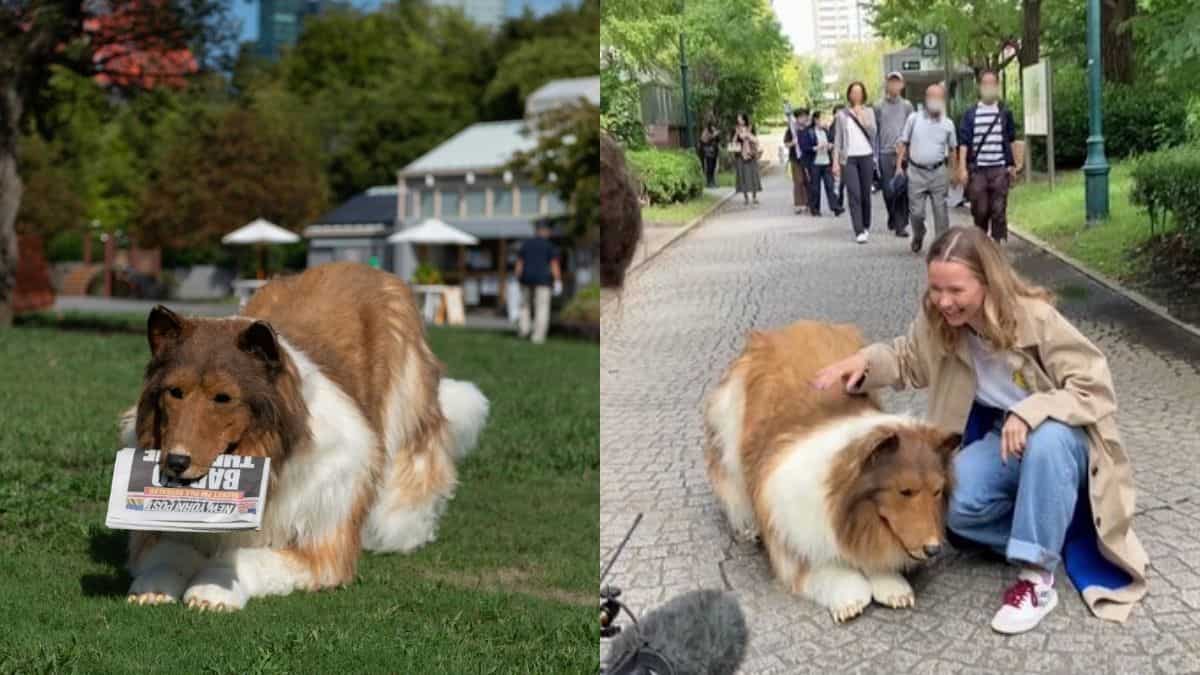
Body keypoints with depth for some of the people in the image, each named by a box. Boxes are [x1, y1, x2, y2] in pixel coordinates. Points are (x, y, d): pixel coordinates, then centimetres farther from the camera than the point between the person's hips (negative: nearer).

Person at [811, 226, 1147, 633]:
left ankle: (1038, 578, -30)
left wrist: (1030, 411, -40)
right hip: (1003, 436, 4)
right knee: (954, 503, -25)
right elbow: (907, 360, 7)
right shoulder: (937, 321, -13)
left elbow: (1096, 390, -25)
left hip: (1064, 437, -4)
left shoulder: (1036, 319, -27)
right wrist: (864, 361, -15)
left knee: (1047, 440, -41)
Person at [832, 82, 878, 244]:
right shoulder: (842, 115, 7)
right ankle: (859, 231, -14)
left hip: (866, 156, 1)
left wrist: (860, 115, -10)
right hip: (849, 158, -1)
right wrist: (835, 161, 0)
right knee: (854, 194, -10)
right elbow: (838, 139, 6)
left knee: (865, 194, 5)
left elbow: (872, 132, -6)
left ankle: (866, 226, 24)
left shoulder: (868, 112, 8)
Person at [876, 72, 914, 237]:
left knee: (903, 191, -6)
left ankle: (900, 224, -2)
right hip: (885, 153, 0)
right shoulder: (879, 107, 10)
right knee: (889, 191, -1)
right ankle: (894, 219, 16)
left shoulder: (907, 106, 10)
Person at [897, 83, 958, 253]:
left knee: (941, 210, 0)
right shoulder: (913, 119, 1)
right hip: (916, 172, -1)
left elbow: (952, 149, 13)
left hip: (938, 172, 1)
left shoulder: (948, 124, 4)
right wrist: (899, 166, -2)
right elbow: (903, 143, 5)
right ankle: (918, 237, 29)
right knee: (916, 212, 1)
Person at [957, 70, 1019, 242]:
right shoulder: (970, 114, 5)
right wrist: (962, 168, -5)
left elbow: (1011, 141, 14)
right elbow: (963, 142, 2)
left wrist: (1012, 165, 11)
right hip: (977, 170, 0)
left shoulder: (1005, 113, 8)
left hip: (999, 170, 0)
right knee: (980, 211, 4)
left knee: (999, 211, -4)